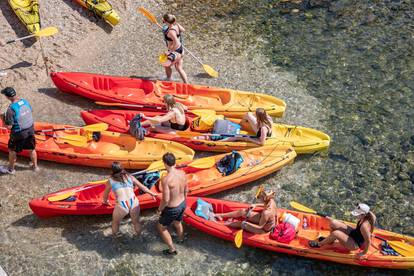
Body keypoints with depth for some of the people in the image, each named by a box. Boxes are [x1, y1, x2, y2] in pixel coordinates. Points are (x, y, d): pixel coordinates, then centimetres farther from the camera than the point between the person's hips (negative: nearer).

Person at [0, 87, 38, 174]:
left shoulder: (11, 109, -28)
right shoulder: (25, 101, -9)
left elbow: (9, 126, -22)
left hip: (18, 134, -5)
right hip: (30, 130, 5)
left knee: (12, 151, 18)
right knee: (32, 149, 22)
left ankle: (11, 169, 36)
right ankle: (35, 166, 40)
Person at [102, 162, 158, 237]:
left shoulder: (110, 181, 8)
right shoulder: (130, 177, 12)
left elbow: (105, 195, 23)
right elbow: (142, 187, 21)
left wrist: (105, 201, 45)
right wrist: (153, 194, 36)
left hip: (121, 206, -2)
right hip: (134, 204, 2)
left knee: (115, 223, 28)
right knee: (136, 222, 29)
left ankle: (115, 236, 45)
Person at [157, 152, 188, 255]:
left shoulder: (166, 179, -33)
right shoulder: (182, 173, -11)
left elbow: (166, 200, -29)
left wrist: (160, 210, -10)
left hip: (172, 209, -6)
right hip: (182, 204, 6)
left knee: (161, 227, 20)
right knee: (178, 223, 35)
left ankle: (172, 249, 29)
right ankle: (181, 239, 61)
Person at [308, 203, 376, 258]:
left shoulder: (364, 226, -37)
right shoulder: (367, 216, -14)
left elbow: (368, 241, -29)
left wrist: (364, 253, -15)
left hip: (355, 244, -9)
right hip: (354, 233, 9)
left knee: (335, 233, -30)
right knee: (333, 223, -3)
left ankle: (319, 244, -3)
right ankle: (329, 240, 25)